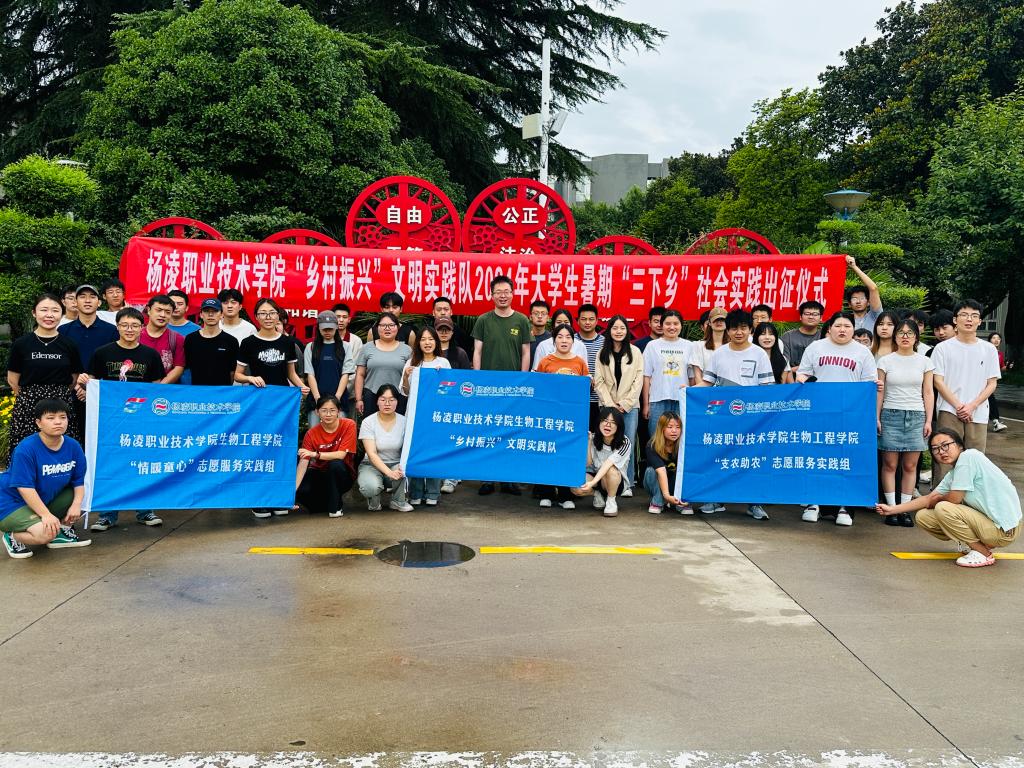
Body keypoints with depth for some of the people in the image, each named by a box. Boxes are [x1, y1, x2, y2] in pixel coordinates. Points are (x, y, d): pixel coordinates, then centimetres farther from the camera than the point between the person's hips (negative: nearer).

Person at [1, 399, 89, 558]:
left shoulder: (73, 446, -7)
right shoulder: (25, 449, -24)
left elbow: (79, 480, -1)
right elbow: (25, 487, -26)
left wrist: (76, 505, -18)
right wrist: (46, 514, -30)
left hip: (48, 499, 7)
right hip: (13, 503, -7)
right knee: (44, 534, -29)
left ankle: (61, 531, 9)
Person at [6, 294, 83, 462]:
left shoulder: (69, 345, 4)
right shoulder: (21, 344, 3)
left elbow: (75, 379, 11)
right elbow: (13, 380, 9)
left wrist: (58, 394, 8)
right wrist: (30, 396, 12)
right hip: (27, 409, 0)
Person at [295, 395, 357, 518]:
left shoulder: (348, 425, -16)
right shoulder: (311, 433, -12)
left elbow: (341, 455, -23)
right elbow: (303, 463, -20)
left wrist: (315, 454, -37)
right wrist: (293, 490, -32)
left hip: (342, 476, -2)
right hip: (319, 474, 2)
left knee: (335, 463, -36)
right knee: (302, 491, -28)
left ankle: (336, 506, -14)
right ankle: (326, 502, 7)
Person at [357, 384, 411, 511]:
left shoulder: (404, 421, -4)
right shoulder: (368, 422, -10)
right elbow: (371, 454, -18)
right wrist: (389, 472, -34)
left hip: (396, 465, 2)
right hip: (372, 465, -2)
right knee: (371, 487, -36)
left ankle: (398, 501, -5)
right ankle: (374, 500, 5)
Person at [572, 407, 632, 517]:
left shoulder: (624, 443, -19)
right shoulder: (594, 438, -8)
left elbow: (608, 463, -34)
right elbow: (587, 464, -13)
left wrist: (592, 483, -46)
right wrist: (587, 442, -22)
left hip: (617, 481, -3)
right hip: (595, 477, 3)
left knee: (610, 469, -38)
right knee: (576, 487, -30)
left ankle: (611, 500, -11)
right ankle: (598, 494, 4)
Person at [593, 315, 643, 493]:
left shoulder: (635, 352, 4)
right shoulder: (602, 353, 8)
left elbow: (638, 380, 0)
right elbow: (599, 381, 4)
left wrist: (625, 404, -6)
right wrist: (610, 404, -6)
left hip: (629, 406, -1)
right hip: (608, 405, 1)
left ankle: (628, 484, 4)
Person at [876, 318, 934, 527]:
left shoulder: (924, 361, 8)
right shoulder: (886, 361, 5)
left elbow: (928, 393, 8)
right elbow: (879, 392, 5)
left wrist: (928, 421, 3)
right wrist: (877, 418, 0)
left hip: (916, 416, 1)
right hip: (891, 415, -1)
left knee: (910, 466, 1)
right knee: (890, 464, -2)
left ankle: (905, 509, 8)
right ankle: (891, 508, 5)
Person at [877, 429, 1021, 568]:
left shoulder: (969, 456, -17)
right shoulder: (952, 474, 10)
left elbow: (954, 498, -20)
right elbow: (928, 499, 12)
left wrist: (936, 500, 3)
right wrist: (892, 509, 7)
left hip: (1004, 530, -9)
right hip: (986, 521, 9)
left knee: (943, 508, -25)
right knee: (923, 517, 2)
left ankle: (983, 554, -7)